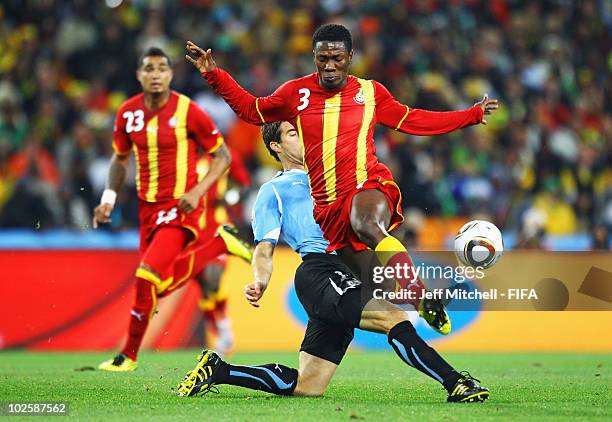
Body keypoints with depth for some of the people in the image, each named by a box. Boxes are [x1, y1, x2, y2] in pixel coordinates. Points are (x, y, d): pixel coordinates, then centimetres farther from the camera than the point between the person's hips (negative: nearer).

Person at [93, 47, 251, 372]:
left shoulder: (188, 111, -14)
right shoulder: (128, 112, 0)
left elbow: (222, 156, -5)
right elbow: (120, 157, 17)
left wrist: (197, 191, -19)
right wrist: (109, 198, 3)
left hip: (180, 207, -7)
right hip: (147, 206, 7)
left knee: (147, 276, -20)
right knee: (164, 285, 14)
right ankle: (219, 244, 33)